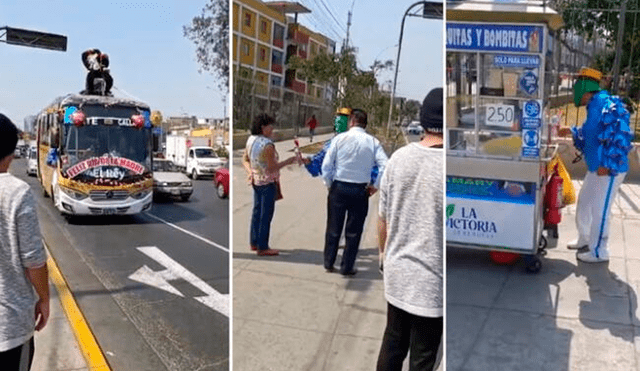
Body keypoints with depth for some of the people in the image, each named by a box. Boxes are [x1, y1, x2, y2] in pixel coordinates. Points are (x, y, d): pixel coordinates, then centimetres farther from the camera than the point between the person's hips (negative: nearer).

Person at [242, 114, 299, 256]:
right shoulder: (268, 145, -24)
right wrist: (288, 161, -12)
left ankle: (254, 242, 29)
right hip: (268, 183, -8)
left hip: (256, 181, 8)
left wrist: (250, 172, 0)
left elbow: (245, 159, 9)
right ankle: (262, 247, 8)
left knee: (257, 211, 18)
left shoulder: (251, 140, 2)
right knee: (266, 214, 1)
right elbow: (272, 167, -21)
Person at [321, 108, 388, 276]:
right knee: (354, 231, 11)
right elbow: (385, 166, -12)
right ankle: (347, 267, 18)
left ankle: (328, 263, 25)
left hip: (338, 188, 0)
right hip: (360, 191, 0)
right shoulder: (373, 142, -3)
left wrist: (329, 184, 7)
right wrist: (375, 186, -1)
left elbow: (326, 165, -6)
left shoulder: (339, 139, -4)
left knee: (333, 227, 14)